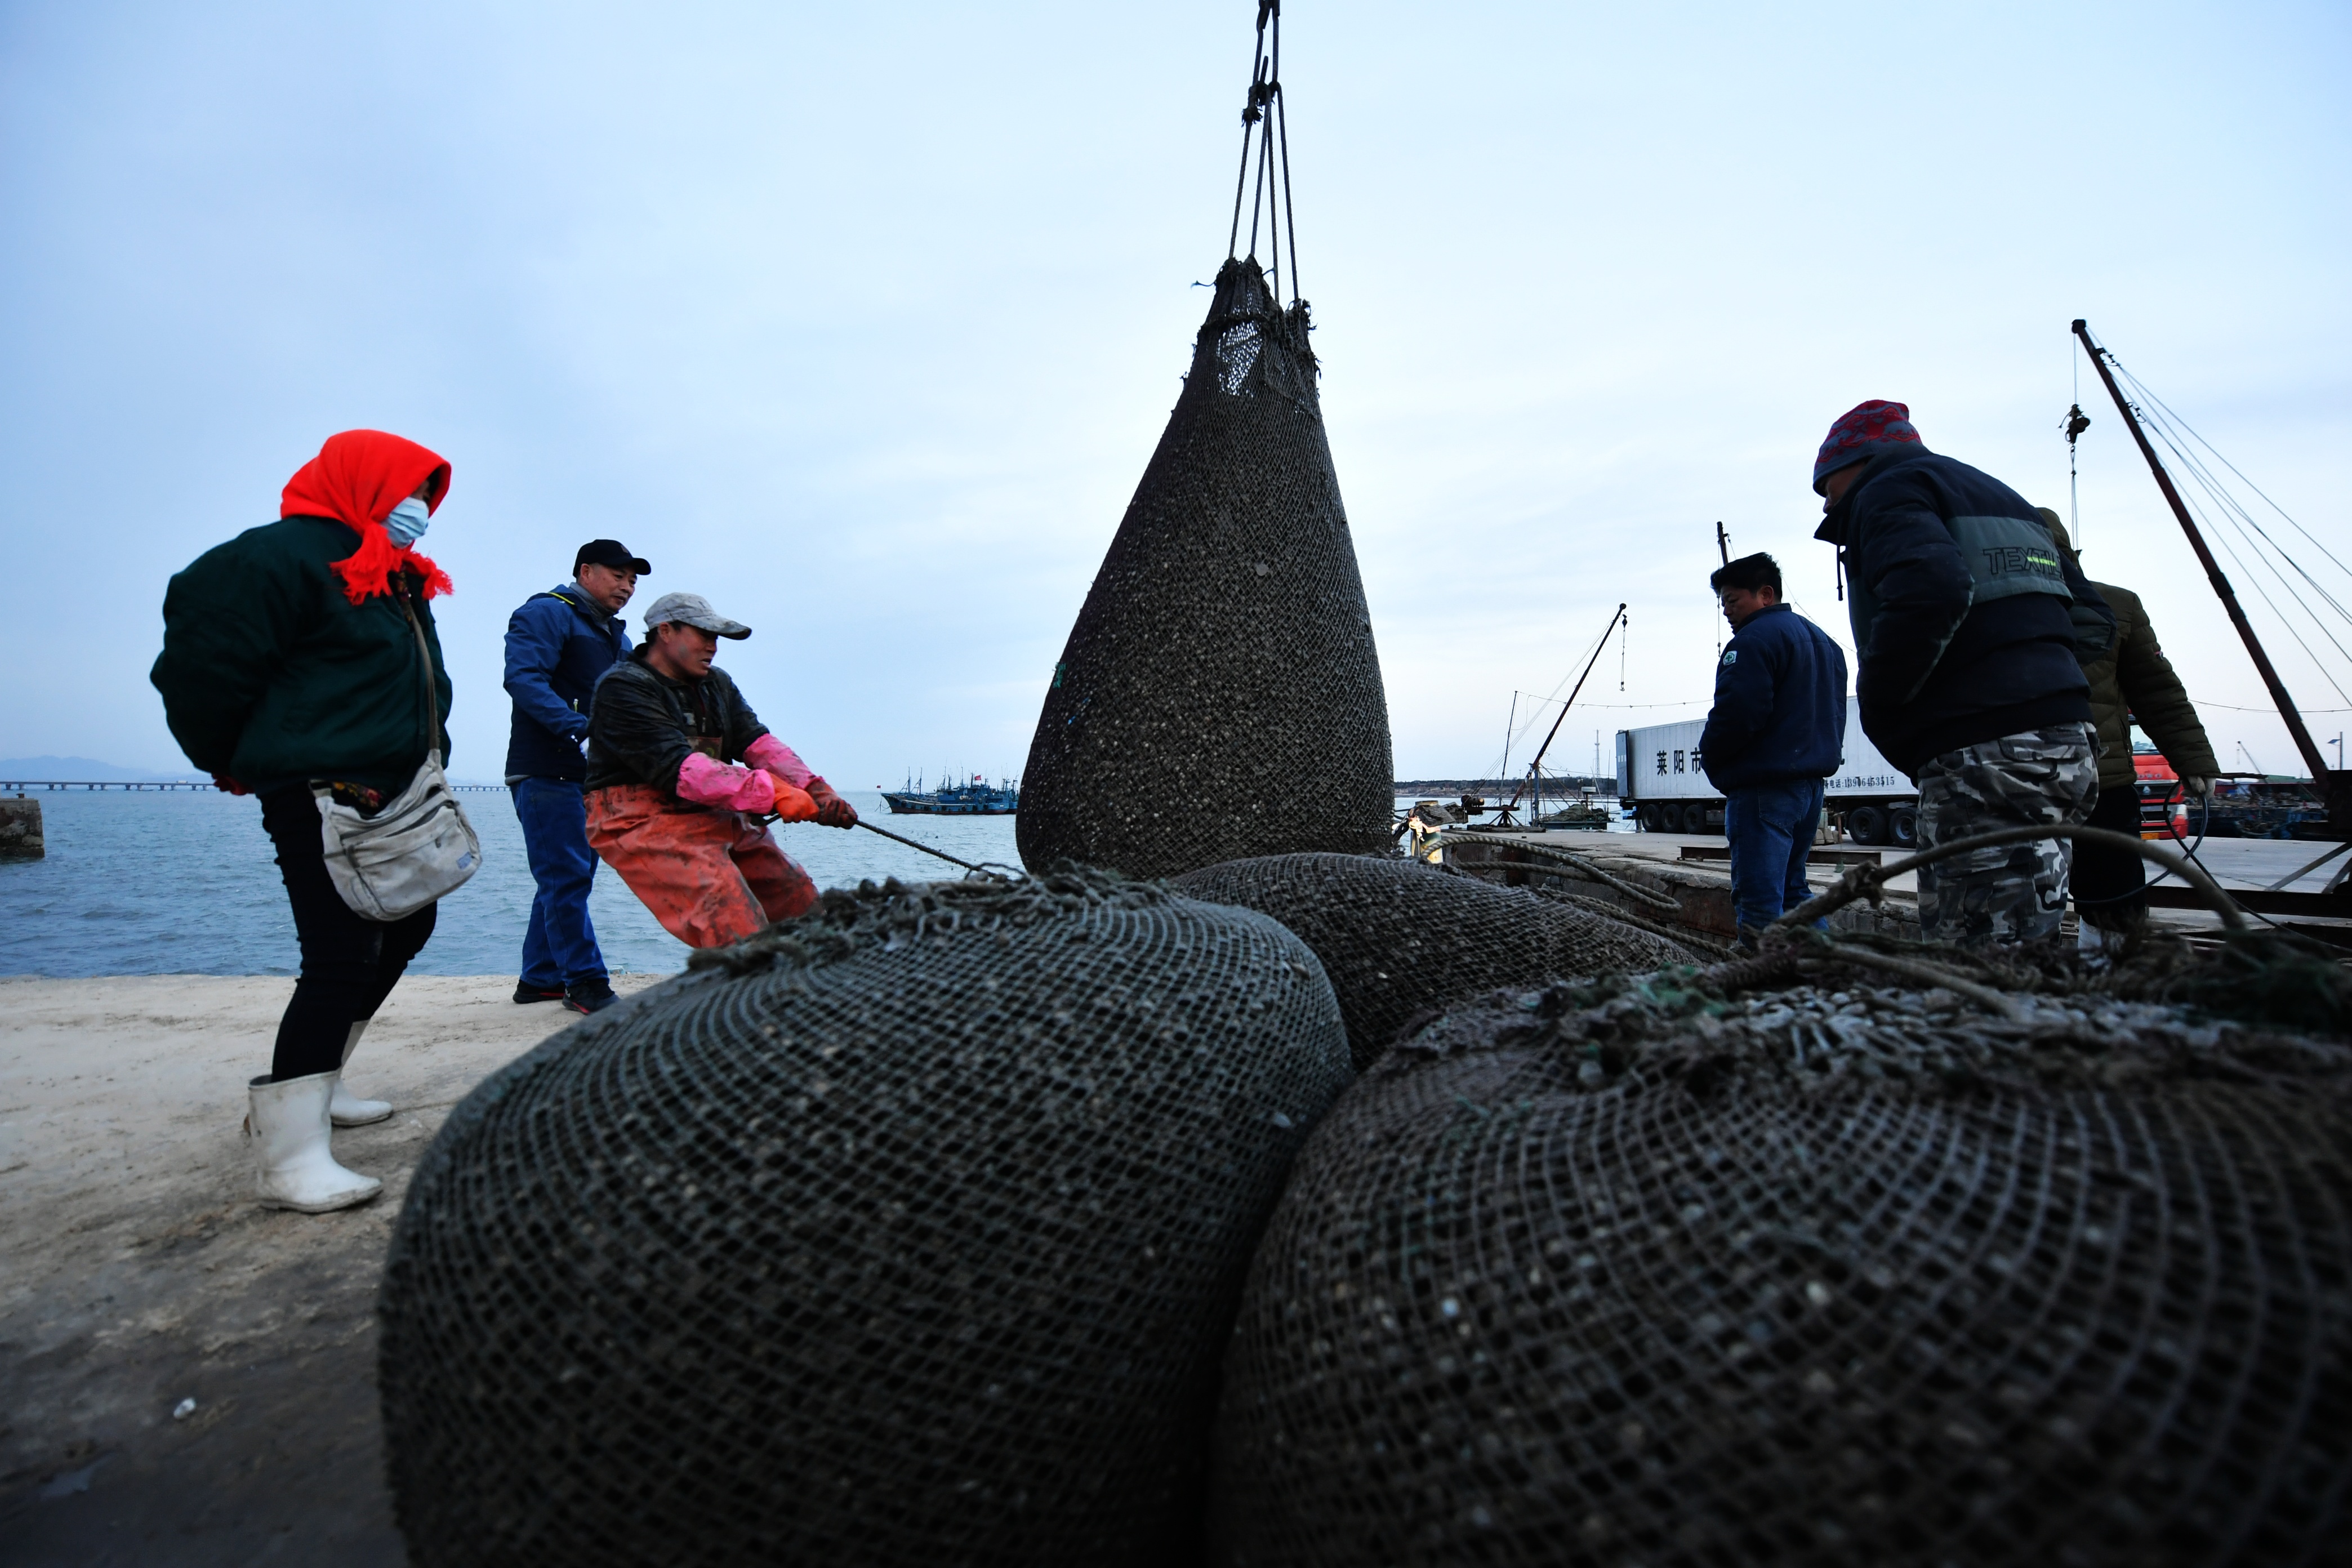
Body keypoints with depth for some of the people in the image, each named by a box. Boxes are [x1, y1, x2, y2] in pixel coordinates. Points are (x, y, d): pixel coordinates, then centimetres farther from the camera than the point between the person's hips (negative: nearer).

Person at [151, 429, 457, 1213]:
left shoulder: (398, 581, 19)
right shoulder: (284, 556, -11)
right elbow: (204, 662, -14)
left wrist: (419, 760, 17)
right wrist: (235, 765, -2)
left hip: (385, 794, 10)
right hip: (316, 794, -10)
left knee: (405, 928, 17)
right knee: (342, 958, -14)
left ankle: (310, 1085, 32)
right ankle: (292, 1157, -7)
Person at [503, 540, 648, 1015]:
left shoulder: (616, 636, 24)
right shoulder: (546, 613, -3)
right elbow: (523, 678, -18)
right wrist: (580, 727, -28)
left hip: (594, 775, 9)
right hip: (547, 772, -9)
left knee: (566, 879, 12)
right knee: (566, 877, -8)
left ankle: (540, 978, 21)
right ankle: (586, 984, -4)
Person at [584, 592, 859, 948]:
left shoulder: (717, 684, 15)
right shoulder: (622, 688, -10)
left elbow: (757, 743, 2)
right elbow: (678, 768, -23)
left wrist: (817, 793, -16)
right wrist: (772, 793, -30)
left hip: (717, 817, 8)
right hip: (644, 821, -8)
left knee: (800, 901, 4)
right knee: (737, 930, -25)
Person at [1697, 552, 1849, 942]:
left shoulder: (1755, 639, -12)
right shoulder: (1823, 640, 21)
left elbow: (1737, 711, -21)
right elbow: (1833, 714, 23)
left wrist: (1711, 758, -6)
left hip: (1764, 787, -10)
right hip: (1811, 783, 10)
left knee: (1759, 900, -8)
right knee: (1792, 891, 18)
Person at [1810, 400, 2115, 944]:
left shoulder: (1887, 491, 0)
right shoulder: (1996, 496, 28)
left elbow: (1931, 589, -22)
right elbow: (2092, 619, 24)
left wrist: (1877, 706, -10)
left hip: (1986, 757, -10)